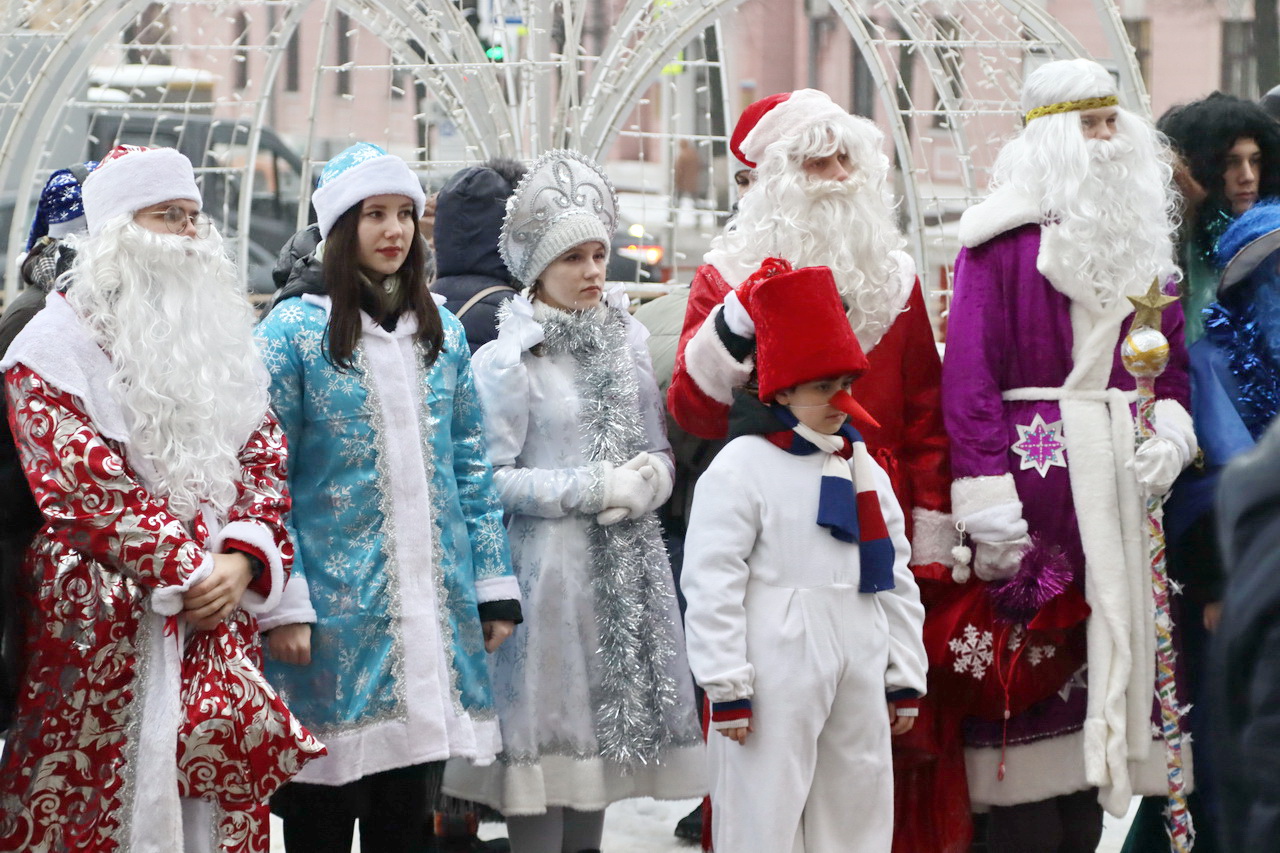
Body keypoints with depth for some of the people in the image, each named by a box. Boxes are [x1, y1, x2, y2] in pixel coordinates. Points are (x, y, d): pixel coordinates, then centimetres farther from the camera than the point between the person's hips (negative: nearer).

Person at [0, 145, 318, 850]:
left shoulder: (217, 334, 18)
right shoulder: (57, 342, -2)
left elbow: (263, 455, 13)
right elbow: (84, 479, -11)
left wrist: (244, 561, -6)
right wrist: (188, 571, -14)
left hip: (220, 607, 5)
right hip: (103, 623, -5)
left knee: (219, 785, -2)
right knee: (105, 784, -8)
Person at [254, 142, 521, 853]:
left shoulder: (443, 333, 12)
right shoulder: (296, 329, -4)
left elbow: (472, 467, 15)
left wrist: (494, 587, 8)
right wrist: (283, 605, -15)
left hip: (435, 612, 5)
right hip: (337, 613, -5)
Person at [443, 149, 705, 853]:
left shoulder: (627, 339, 11)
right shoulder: (506, 359, -8)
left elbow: (659, 452, 15)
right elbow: (494, 478, -12)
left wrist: (645, 482, -8)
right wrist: (595, 489, -14)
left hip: (624, 572, 6)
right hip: (546, 566, -6)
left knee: (606, 728, 10)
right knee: (545, 741, -5)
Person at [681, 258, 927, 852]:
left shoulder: (863, 469, 15)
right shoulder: (740, 468, -7)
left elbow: (896, 579, 19)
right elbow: (711, 582, -10)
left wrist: (905, 679, 15)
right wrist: (725, 689, -13)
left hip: (859, 673, 7)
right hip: (774, 676, -7)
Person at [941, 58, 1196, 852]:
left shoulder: (1140, 236, 15)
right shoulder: (1004, 239, -5)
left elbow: (1171, 361, 20)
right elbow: (968, 371, -10)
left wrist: (1171, 433, -1)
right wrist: (987, 504, -17)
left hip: (1122, 479, 6)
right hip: (1036, 465, -6)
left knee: (1106, 655, 5)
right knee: (1031, 665, -6)